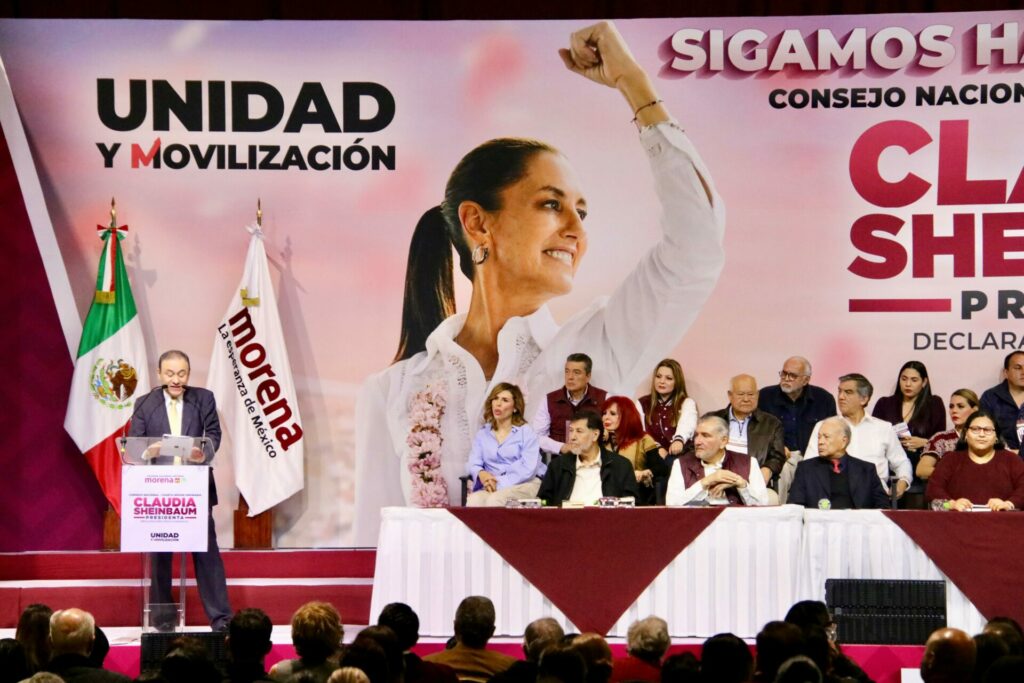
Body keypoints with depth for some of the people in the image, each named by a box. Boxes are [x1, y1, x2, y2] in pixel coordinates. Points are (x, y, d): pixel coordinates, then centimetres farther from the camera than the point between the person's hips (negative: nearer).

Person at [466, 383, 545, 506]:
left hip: (526, 484, -3)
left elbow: (529, 468, -7)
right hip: (494, 487, 3)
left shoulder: (526, 431, 6)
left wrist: (501, 483, -18)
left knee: (495, 500, -36)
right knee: (473, 500, -33)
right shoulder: (483, 433, 20)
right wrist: (481, 474, -15)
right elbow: (473, 463, 11)